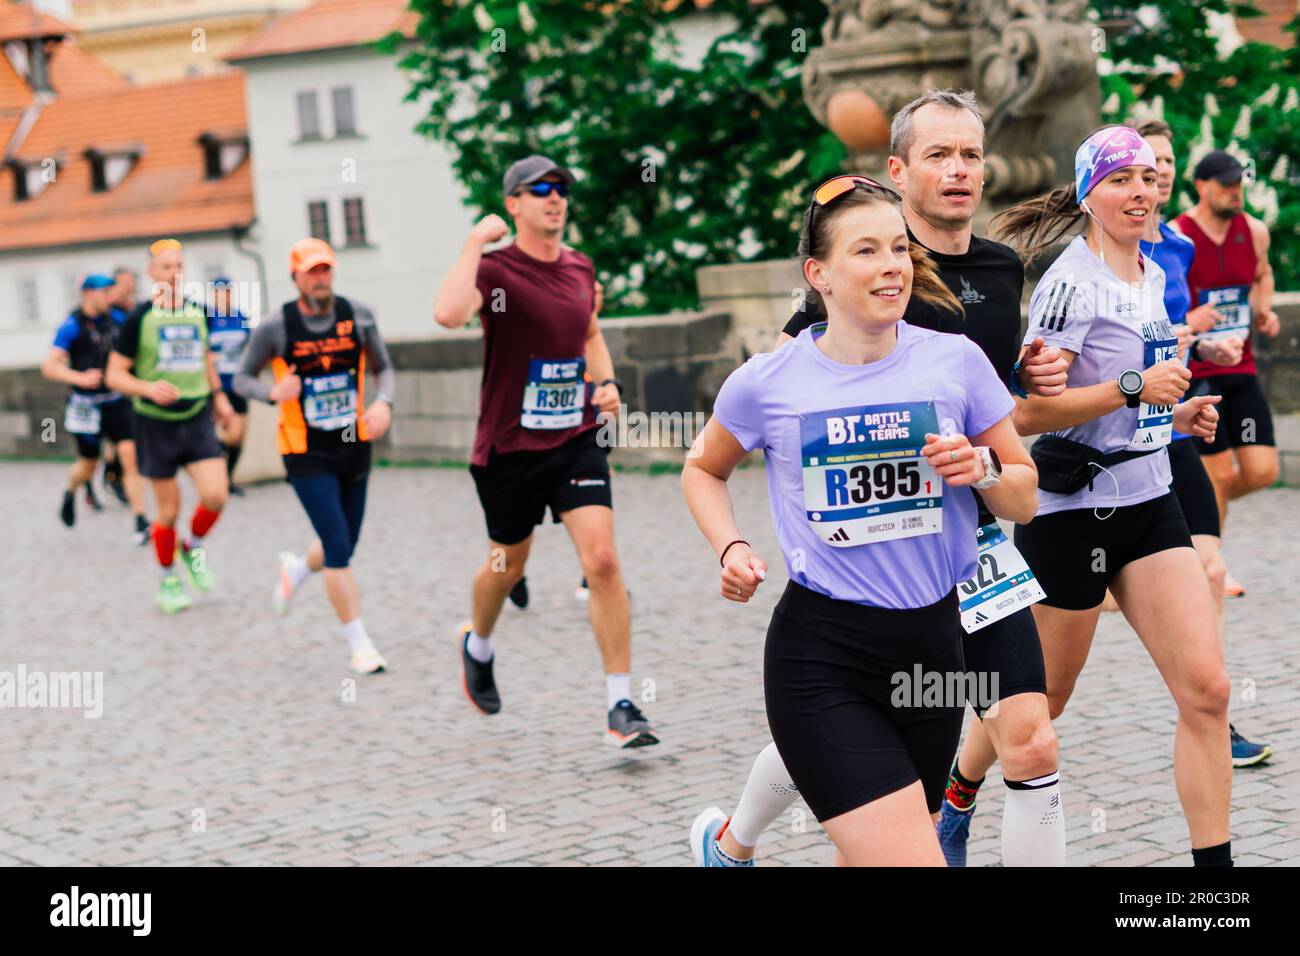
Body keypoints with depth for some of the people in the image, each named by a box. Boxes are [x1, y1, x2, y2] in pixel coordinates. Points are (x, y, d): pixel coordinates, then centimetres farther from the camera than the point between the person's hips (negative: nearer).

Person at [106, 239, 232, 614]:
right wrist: (149, 389, -23)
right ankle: (167, 580, 23)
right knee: (168, 510, 2)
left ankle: (193, 546, 18)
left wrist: (218, 394, 21)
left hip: (197, 419, 3)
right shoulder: (140, 318, -8)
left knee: (215, 496, -13)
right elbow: (115, 374, -7)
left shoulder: (197, 312, 5)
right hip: (156, 424, -3)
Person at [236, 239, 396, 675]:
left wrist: (383, 402, -12)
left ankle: (296, 567, 47)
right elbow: (243, 378, 2)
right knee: (338, 548, -13)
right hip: (307, 455, -4)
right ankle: (360, 646, -4)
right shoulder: (276, 327, -9)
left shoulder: (357, 315, -2)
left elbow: (384, 368, 8)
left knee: (341, 552, 12)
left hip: (353, 447, 4)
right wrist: (274, 392, -19)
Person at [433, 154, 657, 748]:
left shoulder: (579, 267, 6)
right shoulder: (495, 270, -13)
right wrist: (476, 241, -29)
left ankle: (621, 707, -7)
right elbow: (448, 314, -36)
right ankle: (477, 645, 50)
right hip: (508, 447, -3)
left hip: (575, 439, 3)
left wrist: (606, 382, 7)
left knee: (601, 558, -12)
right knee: (508, 564, 15)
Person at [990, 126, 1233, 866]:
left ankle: (1215, 863, -1)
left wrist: (1176, 415, 10)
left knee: (1207, 687, -6)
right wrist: (1134, 388, -24)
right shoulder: (1072, 281, -14)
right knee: (1039, 702, 7)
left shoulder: (1154, 276, 12)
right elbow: (1026, 412, -21)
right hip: (1073, 508, -7)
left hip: (1149, 500, 7)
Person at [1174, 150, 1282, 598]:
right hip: (1193, 372, -5)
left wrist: (1262, 310, 4)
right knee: (1218, 472, -4)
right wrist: (1184, 322, -25)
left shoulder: (1254, 232, 3)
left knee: (1262, 471, -2)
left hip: (1241, 371, 5)